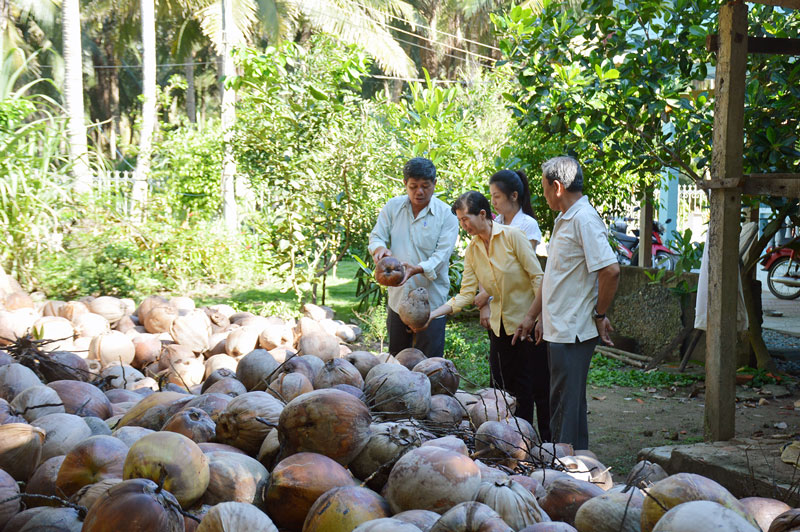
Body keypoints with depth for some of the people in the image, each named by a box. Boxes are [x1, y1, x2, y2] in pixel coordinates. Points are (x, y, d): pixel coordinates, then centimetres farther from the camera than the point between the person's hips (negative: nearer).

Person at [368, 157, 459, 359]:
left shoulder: (446, 214, -6)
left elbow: (442, 254, -14)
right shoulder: (392, 207, 5)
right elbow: (376, 236, 5)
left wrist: (418, 269, -33)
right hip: (398, 297, 4)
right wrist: (380, 248, -21)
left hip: (431, 300, -4)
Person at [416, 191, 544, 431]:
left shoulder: (512, 236, -14)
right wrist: (432, 314, -11)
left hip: (526, 320, -5)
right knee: (501, 383, 7)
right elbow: (466, 294, -1)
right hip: (499, 323, 5)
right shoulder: (472, 249, 3)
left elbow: (537, 277, -13)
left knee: (523, 384, -1)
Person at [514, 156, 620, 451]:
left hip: (574, 331, -10)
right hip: (558, 328, 10)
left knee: (568, 407, -5)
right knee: (562, 406, 15)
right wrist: (533, 316, 22)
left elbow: (610, 270, -24)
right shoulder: (564, 221, 17)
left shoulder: (584, 219, -15)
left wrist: (599, 315, -14)